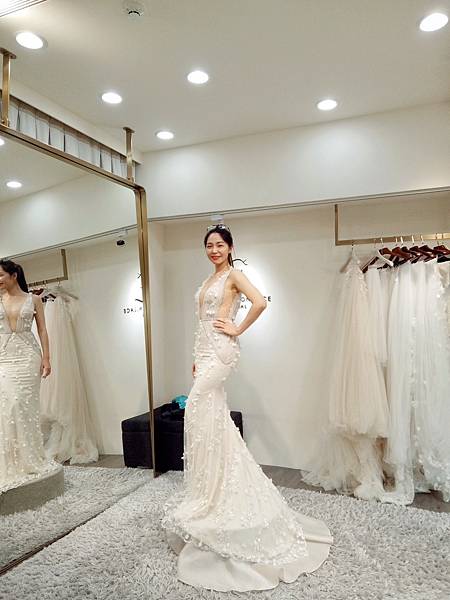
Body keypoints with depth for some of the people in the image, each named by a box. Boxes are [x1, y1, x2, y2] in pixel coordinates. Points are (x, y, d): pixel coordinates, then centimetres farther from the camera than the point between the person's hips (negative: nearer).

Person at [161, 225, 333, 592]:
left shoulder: (234, 275, -5)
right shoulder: (209, 280, 19)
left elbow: (260, 302, -22)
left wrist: (238, 330, -14)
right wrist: (197, 357, 16)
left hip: (221, 350, -8)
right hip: (207, 351, 8)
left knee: (200, 412, -9)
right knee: (211, 416, 11)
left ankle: (204, 494, 5)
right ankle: (208, 491, 24)